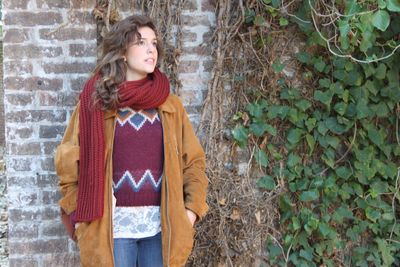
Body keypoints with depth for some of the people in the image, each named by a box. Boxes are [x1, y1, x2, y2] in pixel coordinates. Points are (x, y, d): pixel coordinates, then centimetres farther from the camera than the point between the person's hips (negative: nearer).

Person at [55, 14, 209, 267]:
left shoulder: (170, 105, 7)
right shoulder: (96, 101, 0)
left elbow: (194, 160, 8)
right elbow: (68, 162, 2)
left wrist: (192, 210, -3)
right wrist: (82, 216, -3)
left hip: (162, 224, 3)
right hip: (113, 225, -2)